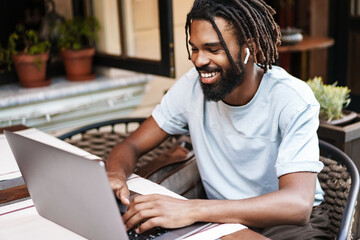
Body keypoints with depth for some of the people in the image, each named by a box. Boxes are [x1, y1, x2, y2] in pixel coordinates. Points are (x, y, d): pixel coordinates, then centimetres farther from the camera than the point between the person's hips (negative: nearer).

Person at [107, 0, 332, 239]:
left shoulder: (292, 99, -21)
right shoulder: (191, 86, -8)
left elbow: (298, 205, -33)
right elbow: (131, 146, -1)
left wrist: (193, 210, -44)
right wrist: (116, 175, -27)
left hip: (288, 220, -2)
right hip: (221, 217, 3)